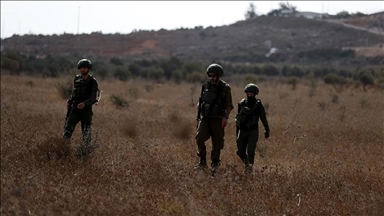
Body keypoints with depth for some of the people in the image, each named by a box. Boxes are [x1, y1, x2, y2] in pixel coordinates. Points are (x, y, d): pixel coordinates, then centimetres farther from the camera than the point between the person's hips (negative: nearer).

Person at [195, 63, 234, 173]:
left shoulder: (225, 88, -3)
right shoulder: (205, 86, 7)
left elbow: (229, 106, -3)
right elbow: (200, 101, 17)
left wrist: (226, 117, -16)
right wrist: (198, 115, 12)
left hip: (218, 119, -2)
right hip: (205, 118, 2)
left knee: (217, 142, 1)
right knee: (200, 138, -13)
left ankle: (215, 164, 15)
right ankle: (202, 162, -2)